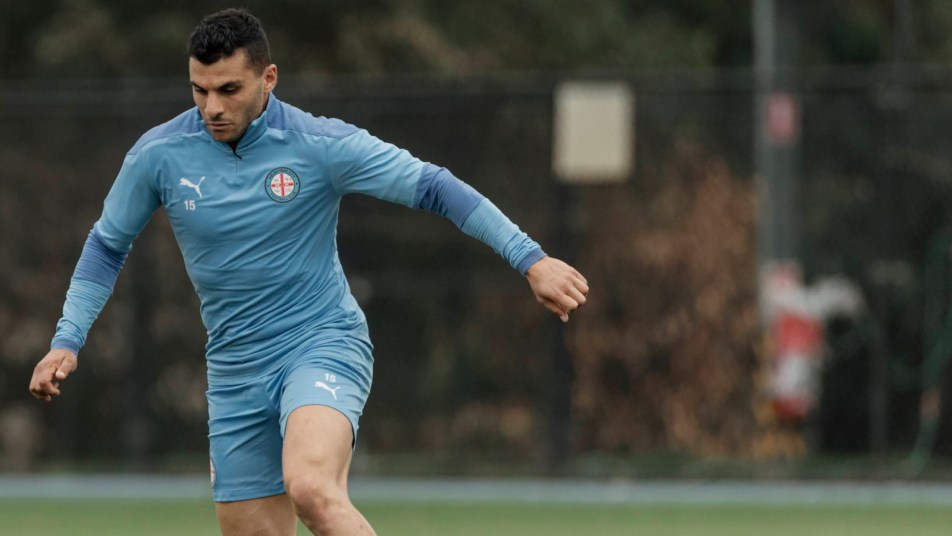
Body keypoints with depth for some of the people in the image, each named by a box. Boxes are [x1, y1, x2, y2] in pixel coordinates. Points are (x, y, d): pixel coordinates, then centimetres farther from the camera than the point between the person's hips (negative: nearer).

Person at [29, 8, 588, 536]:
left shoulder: (321, 144, -12)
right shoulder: (158, 155, -3)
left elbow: (433, 187, -9)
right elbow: (108, 245, 13)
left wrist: (531, 258, -15)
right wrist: (68, 340, 4)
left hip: (323, 344, -4)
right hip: (236, 373, 4)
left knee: (311, 488, -33)